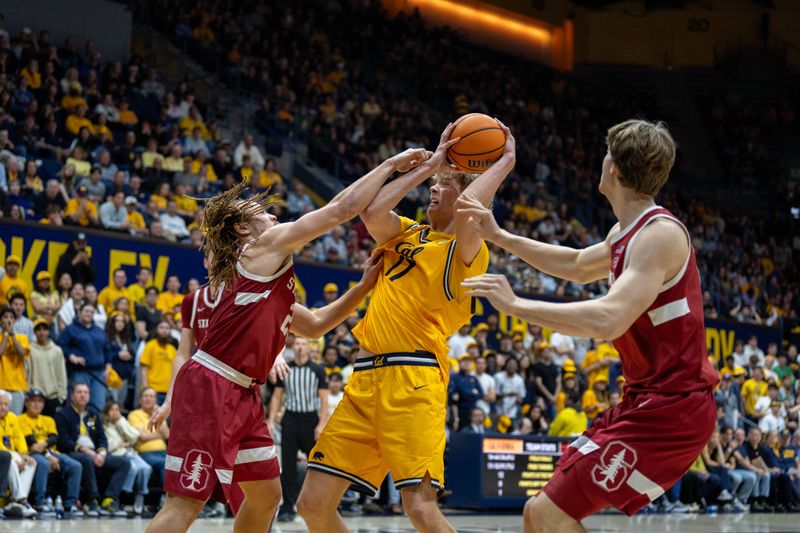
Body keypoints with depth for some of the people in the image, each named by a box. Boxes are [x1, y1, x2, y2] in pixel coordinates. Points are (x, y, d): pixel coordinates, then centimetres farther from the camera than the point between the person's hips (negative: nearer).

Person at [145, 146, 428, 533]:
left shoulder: (269, 276, 23)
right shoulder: (268, 244, -4)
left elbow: (314, 325, 32)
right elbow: (343, 208, -7)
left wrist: (364, 285, 23)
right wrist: (392, 164, 3)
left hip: (241, 396, 10)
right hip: (209, 388, -10)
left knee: (266, 494, 15)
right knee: (187, 502, -14)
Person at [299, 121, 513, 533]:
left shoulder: (466, 249, 3)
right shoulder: (406, 234, 22)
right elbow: (371, 212, 2)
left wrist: (506, 160, -3)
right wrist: (428, 166, 8)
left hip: (413, 378, -7)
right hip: (366, 377, 7)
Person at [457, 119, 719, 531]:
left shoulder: (659, 234, -18)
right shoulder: (625, 233, 12)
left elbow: (608, 321, -32)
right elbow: (579, 266, 34)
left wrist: (516, 305, -26)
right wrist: (500, 237, 31)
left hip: (671, 410, -10)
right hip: (645, 401, 10)